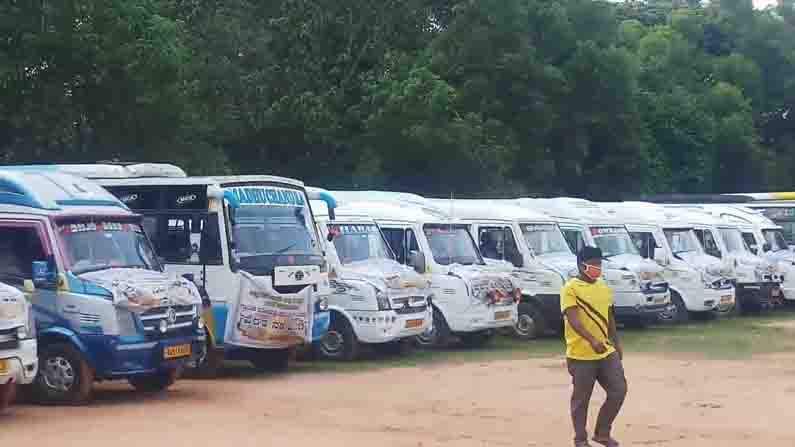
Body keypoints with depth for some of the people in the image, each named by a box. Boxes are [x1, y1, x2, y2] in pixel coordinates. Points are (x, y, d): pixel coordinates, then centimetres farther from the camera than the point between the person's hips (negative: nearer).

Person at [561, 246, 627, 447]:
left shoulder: (604, 288, 11)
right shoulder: (570, 289, -12)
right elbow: (573, 319, -22)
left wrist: (616, 344, 19)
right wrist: (592, 340, -35)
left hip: (607, 352, 6)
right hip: (581, 355, -6)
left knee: (619, 391, 3)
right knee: (581, 399, 3)